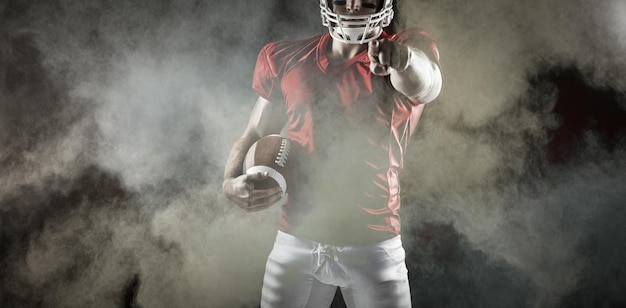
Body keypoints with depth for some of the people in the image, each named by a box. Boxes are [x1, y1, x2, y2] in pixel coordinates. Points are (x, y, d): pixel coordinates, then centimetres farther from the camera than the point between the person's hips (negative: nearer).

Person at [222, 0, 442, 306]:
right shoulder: (286, 59, 5)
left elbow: (425, 86, -26)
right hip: (296, 243, 2)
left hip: (374, 246, -2)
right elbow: (251, 137, 12)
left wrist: (403, 56, -48)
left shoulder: (407, 48, -3)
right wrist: (231, 182, -7)